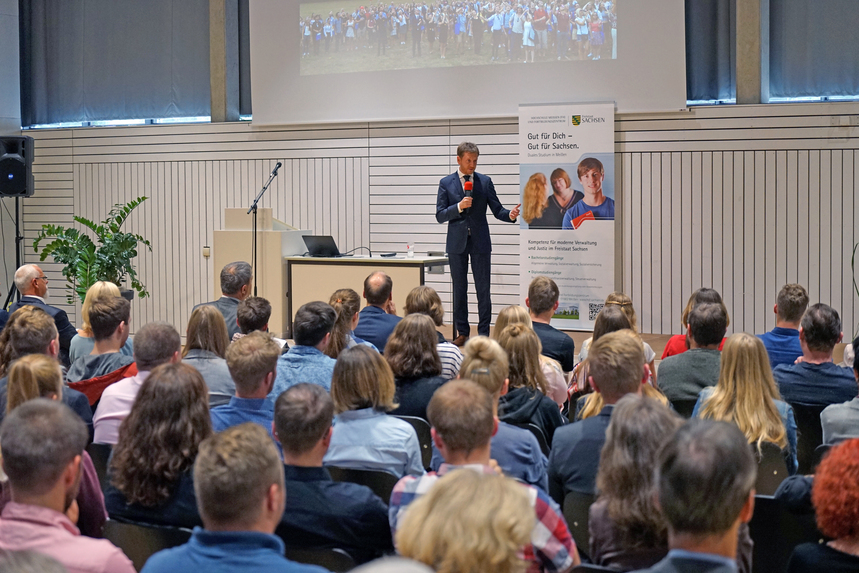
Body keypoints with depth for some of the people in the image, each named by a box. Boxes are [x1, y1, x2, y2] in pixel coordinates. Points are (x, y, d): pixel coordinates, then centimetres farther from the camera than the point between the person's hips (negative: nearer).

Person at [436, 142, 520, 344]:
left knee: (483, 289, -2)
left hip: (480, 242, 0)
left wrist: (510, 214, -17)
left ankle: (484, 333, 3)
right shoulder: (446, 183, 3)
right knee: (459, 289, 7)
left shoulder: (485, 182, 5)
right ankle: (462, 333, 15)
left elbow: (497, 210, 4)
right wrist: (459, 206, -16)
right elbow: (440, 215, -1)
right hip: (457, 242, 0)